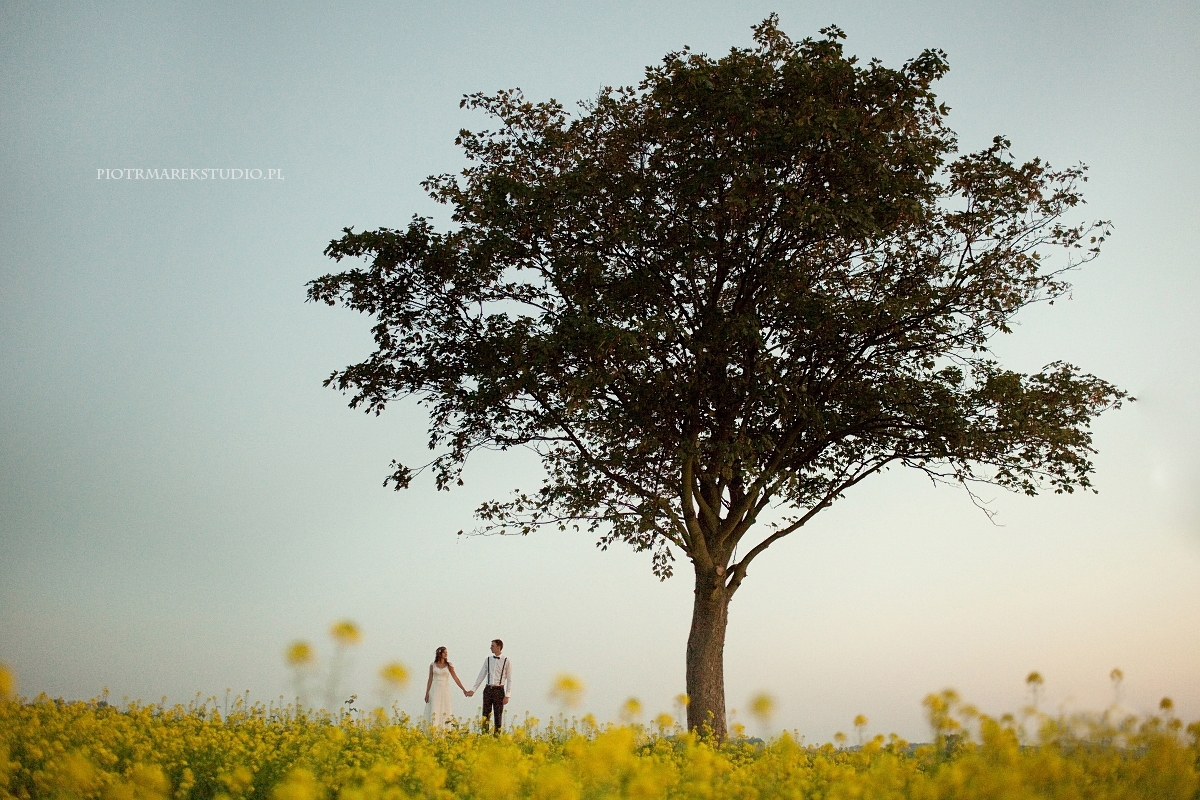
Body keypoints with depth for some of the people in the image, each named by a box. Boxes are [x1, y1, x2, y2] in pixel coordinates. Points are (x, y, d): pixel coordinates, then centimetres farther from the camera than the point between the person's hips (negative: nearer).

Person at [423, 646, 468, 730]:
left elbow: (455, 678, 2)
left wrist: (464, 689, -3)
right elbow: (430, 679, 6)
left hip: (445, 690, 0)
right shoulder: (432, 665, 5)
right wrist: (426, 693, 0)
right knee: (434, 711, -6)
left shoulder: (449, 665, 5)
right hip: (435, 690, 0)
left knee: (444, 711, -3)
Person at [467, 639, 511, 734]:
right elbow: (481, 676, 10)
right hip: (488, 689, 3)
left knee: (498, 715, 2)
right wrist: (473, 690, 5)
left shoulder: (506, 661, -4)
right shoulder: (488, 660, 7)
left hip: (499, 690, -3)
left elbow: (509, 679, -3)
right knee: (485, 714, 4)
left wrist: (507, 696, -9)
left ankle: (497, 735, 10)